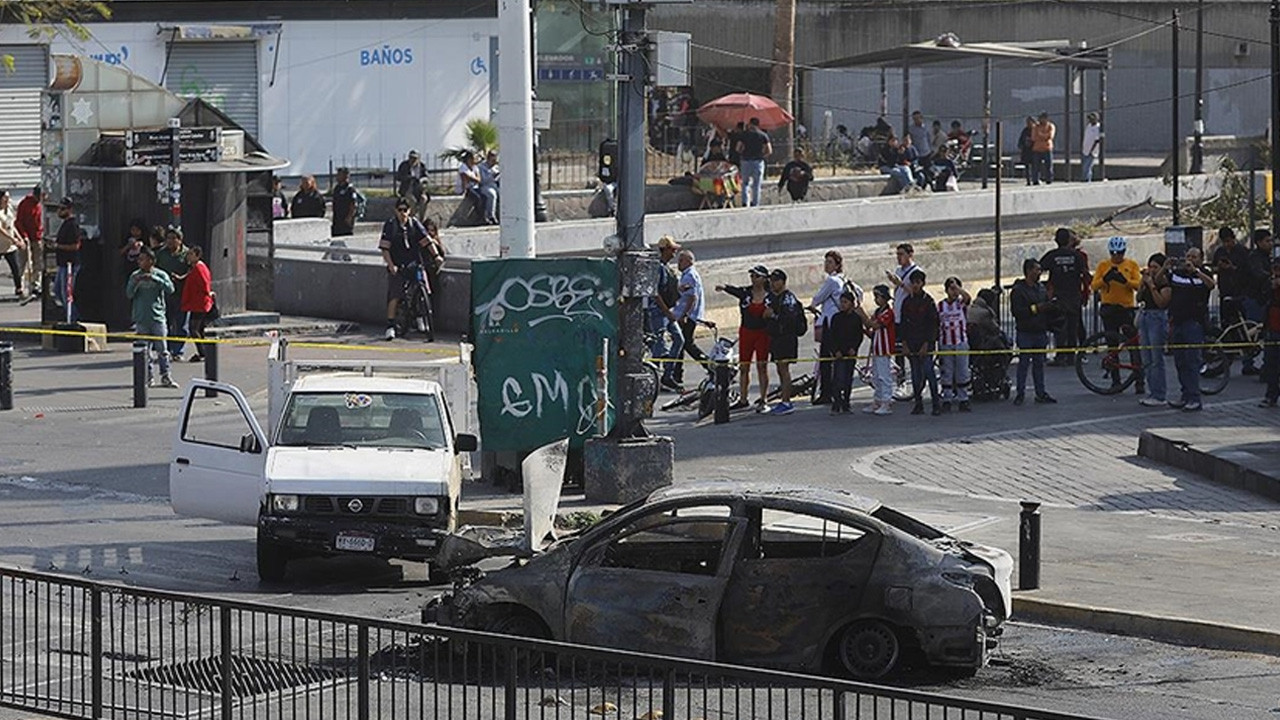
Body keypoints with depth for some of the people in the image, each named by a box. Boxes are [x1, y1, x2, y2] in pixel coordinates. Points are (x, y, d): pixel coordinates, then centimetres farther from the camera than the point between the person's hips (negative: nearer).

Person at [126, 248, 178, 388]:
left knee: (162, 349, -5)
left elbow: (170, 289, -10)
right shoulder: (135, 276, 8)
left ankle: (165, 377, -1)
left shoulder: (160, 275, 4)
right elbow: (129, 294, 0)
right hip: (141, 318, 2)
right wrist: (135, 282, -17)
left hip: (158, 317, -2)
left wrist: (154, 279, -18)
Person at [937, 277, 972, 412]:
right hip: (945, 344, 1)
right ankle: (946, 400, 7)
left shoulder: (961, 303, 2)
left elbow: (967, 296, -23)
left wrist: (956, 285, -24)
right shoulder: (940, 305, 7)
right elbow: (937, 325, 10)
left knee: (962, 373, 0)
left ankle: (963, 400, 4)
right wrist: (938, 344, 7)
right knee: (947, 373, 3)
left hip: (961, 342, -1)